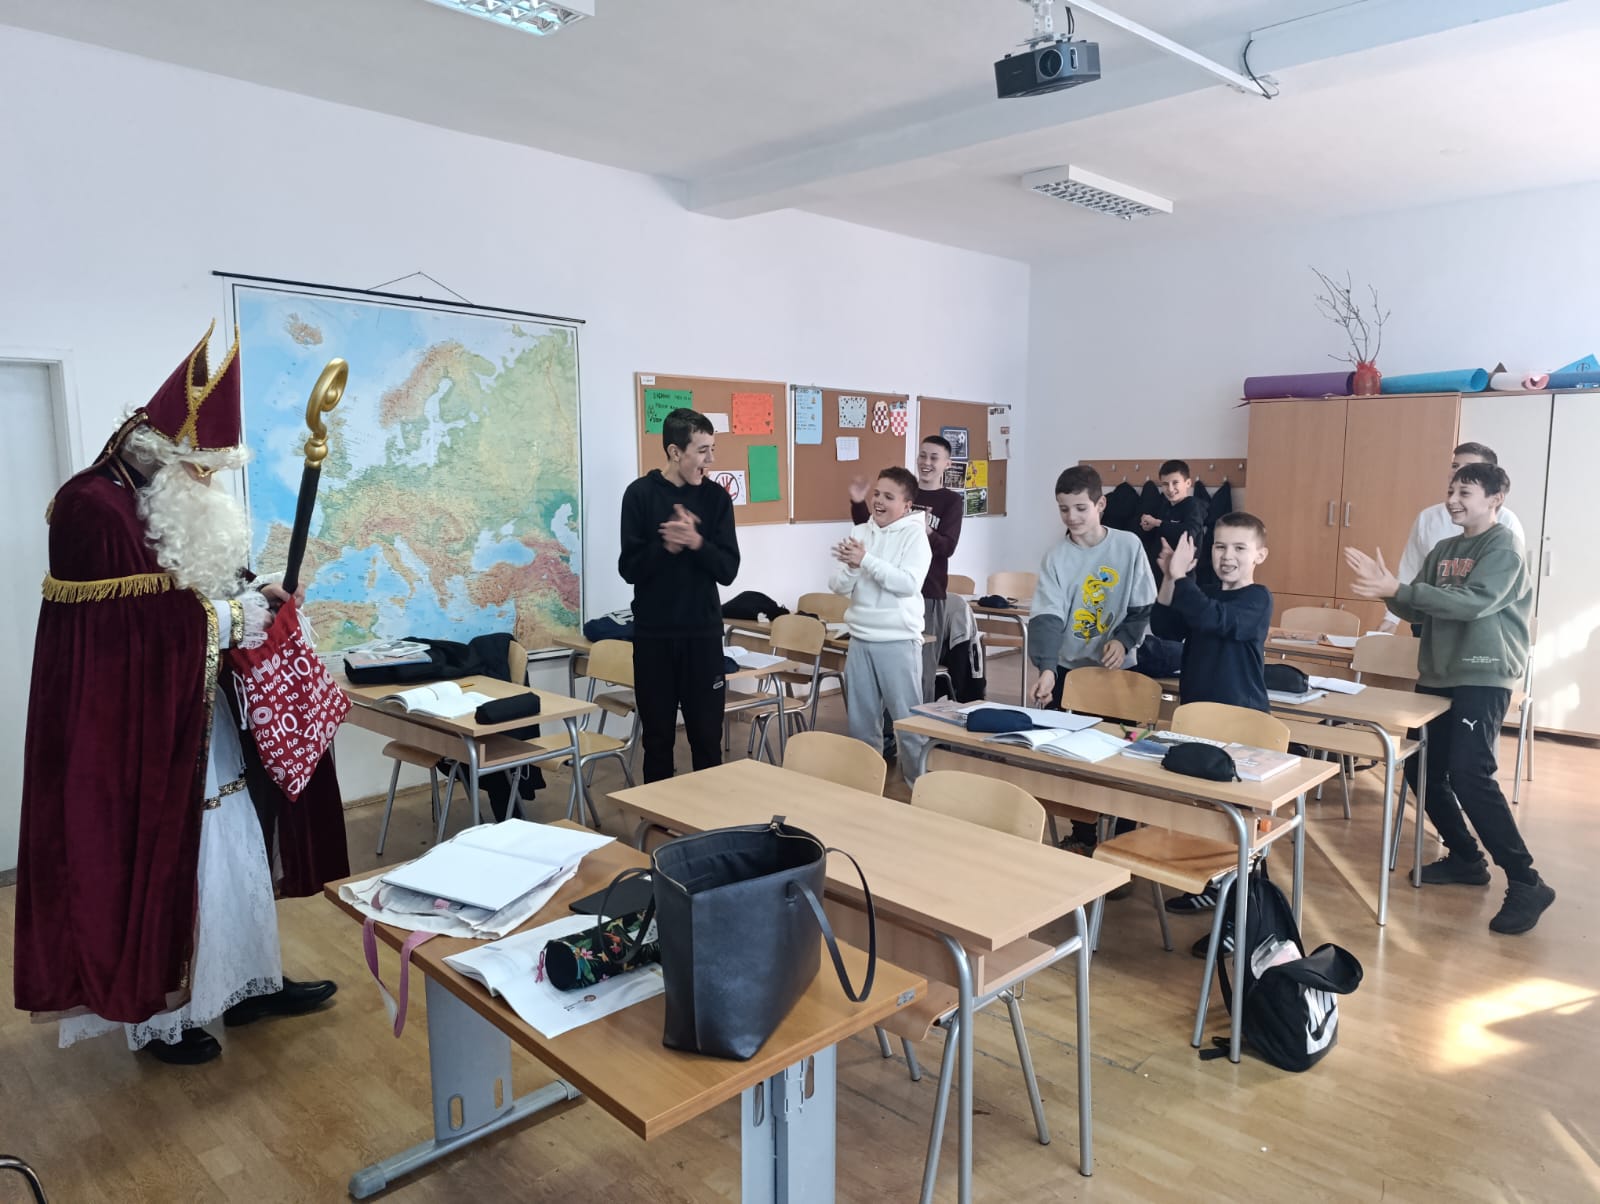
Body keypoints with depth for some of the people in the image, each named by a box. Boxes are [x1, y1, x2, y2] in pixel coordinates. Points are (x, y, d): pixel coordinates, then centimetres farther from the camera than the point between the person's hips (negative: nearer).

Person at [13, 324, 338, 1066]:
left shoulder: (173, 503, 10)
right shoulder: (94, 505, -19)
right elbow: (151, 621, -25)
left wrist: (245, 599, -2)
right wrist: (237, 616, -15)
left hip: (193, 716, 9)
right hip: (133, 723, -9)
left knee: (230, 849, 15)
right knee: (154, 861, 4)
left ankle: (249, 982, 29)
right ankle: (156, 1016, 22)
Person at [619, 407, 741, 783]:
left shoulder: (715, 497, 1)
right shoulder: (640, 494, -4)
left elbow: (728, 570, -4)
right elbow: (630, 569, -8)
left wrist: (697, 543, -21)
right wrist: (666, 545, -23)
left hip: (704, 632, 1)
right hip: (654, 634, -1)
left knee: (707, 736, 6)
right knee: (658, 736, 9)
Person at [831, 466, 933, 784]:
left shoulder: (914, 535, -6)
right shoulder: (859, 533, 6)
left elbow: (909, 584, -20)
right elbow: (838, 586, 2)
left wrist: (865, 560, -21)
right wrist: (851, 566, -19)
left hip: (899, 641, -5)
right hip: (860, 639, 5)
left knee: (907, 718, 3)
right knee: (860, 719, 14)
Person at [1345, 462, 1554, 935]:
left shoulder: (1505, 547, -9)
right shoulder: (1443, 550, 13)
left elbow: (1474, 603, -25)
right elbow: (1419, 611, 9)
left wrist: (1398, 588, -32)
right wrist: (1388, 588, -11)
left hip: (1484, 678, -8)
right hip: (1437, 676, 8)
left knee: (1469, 775, -17)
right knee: (1422, 769, 8)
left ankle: (1526, 883, -7)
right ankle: (1465, 858, 26)